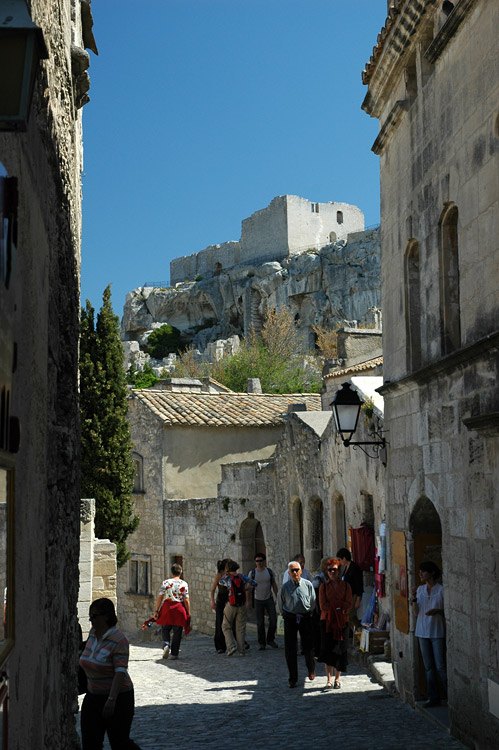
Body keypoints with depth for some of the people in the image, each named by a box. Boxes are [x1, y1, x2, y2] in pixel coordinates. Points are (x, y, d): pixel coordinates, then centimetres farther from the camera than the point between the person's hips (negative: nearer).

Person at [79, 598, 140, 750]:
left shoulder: (118, 640, -20)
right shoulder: (93, 633, 4)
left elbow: (120, 672, -26)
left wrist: (111, 699, -33)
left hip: (118, 697, -7)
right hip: (93, 696, 7)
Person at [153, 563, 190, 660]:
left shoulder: (165, 582, 0)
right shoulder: (183, 584, -2)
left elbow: (160, 597, -1)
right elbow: (186, 600, -3)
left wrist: (156, 610, 4)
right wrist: (188, 613, 4)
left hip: (167, 607, 1)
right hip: (179, 609, -1)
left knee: (165, 629, 15)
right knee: (177, 632, 8)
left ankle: (166, 644, -10)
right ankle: (174, 653, 10)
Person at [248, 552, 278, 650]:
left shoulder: (270, 571, -1)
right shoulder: (252, 573, -6)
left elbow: (274, 585, 7)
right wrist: (249, 601, -8)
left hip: (269, 599, 1)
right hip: (258, 600, -1)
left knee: (273, 619, -8)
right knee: (260, 623, -1)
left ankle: (270, 640, 10)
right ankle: (262, 643, 9)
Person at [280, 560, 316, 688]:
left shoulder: (308, 584, 0)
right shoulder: (285, 587, -1)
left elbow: (313, 601, 10)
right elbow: (282, 604, 10)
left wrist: (309, 614, 12)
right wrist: (286, 616, 10)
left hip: (305, 618, 0)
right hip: (290, 618, 0)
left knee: (308, 646, 2)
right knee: (290, 649, 2)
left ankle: (311, 669, 33)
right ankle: (292, 678, 14)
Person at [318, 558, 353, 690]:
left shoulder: (346, 585, 6)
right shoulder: (323, 587, 6)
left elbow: (348, 605, -3)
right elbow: (323, 606, -2)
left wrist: (332, 605, -14)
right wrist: (339, 606, -11)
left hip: (342, 621, 0)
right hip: (327, 621, 0)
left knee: (340, 650, 1)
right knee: (328, 650, -6)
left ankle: (337, 679, 11)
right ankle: (329, 680, -4)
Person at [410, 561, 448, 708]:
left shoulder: (441, 589, -6)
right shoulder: (420, 589, 9)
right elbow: (416, 612, 8)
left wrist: (437, 611, -19)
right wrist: (413, 598, -7)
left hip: (437, 631, -5)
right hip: (423, 631, 5)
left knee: (440, 666, -7)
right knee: (428, 666, 8)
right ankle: (433, 697, 14)